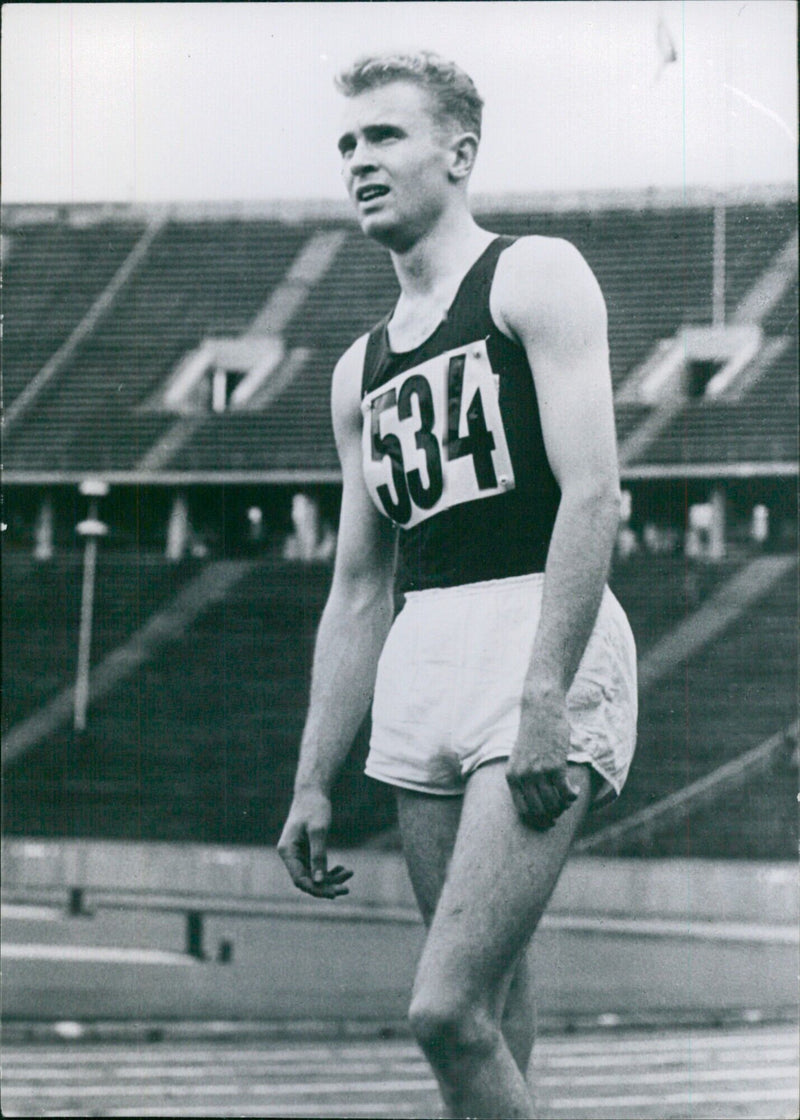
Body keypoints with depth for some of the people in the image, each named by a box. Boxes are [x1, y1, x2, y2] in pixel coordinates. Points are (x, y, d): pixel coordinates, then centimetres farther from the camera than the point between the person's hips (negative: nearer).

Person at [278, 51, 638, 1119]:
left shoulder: (535, 278, 0)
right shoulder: (362, 369, 22)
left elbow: (593, 491, -12)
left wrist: (545, 695, -21)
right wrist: (313, 783, 18)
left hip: (542, 637, -7)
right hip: (424, 661, 7)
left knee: (448, 1008, -18)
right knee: (491, 1006, 7)